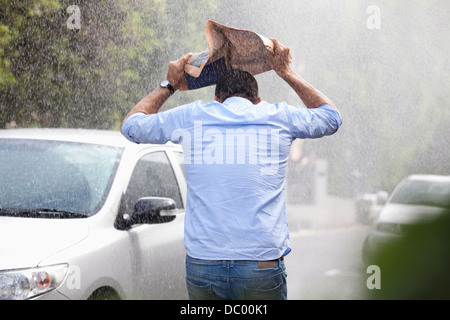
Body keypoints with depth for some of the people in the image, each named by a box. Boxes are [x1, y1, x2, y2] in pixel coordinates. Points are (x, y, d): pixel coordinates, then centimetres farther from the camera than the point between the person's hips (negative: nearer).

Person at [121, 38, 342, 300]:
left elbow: (131, 126, 26)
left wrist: (169, 85, 36)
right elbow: (331, 117, 30)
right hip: (262, 265, -1)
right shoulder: (278, 117, 9)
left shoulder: (191, 117, 9)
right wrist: (287, 73, 36)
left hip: (201, 265, 1)